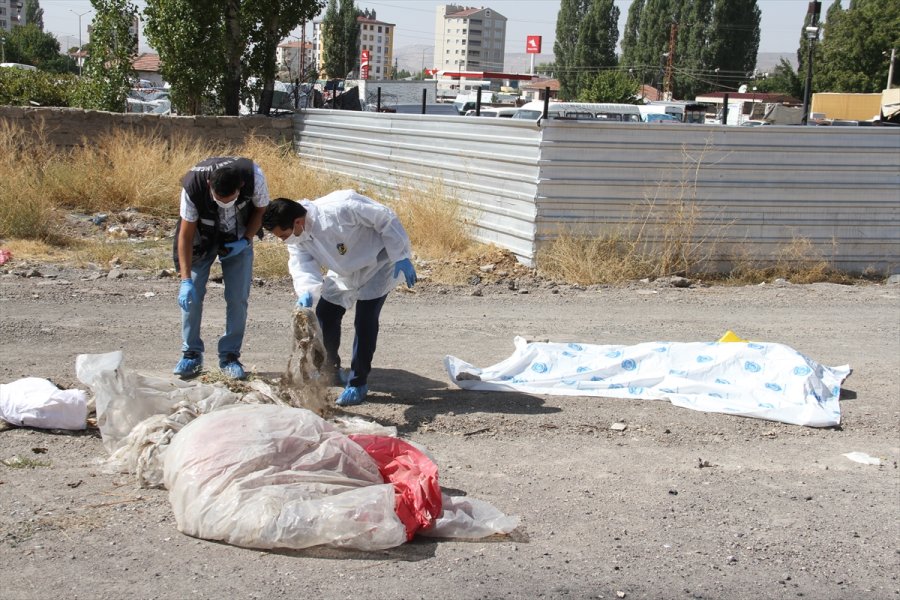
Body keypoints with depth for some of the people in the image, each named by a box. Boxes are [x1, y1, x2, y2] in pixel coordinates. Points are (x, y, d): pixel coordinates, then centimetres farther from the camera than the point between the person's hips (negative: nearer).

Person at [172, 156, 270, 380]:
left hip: (238, 240, 1)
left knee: (238, 298, -6)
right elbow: (186, 234, -26)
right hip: (202, 238, 0)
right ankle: (191, 354, 9)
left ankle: (230, 356, 7)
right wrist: (186, 280, -30)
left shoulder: (254, 177, -33)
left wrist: (245, 240, -21)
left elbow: (261, 209, -10)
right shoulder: (193, 185, -35)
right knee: (191, 295, -6)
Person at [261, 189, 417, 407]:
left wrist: (401, 257, -25)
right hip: (345, 272, 7)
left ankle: (358, 383, -3)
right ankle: (331, 370, 29)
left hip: (377, 263, -7)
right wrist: (306, 292, -44)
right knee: (325, 313, 5)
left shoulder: (339, 209, -37)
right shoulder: (296, 237, -14)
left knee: (365, 319, -15)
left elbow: (385, 217, -29)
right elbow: (302, 266, -21)